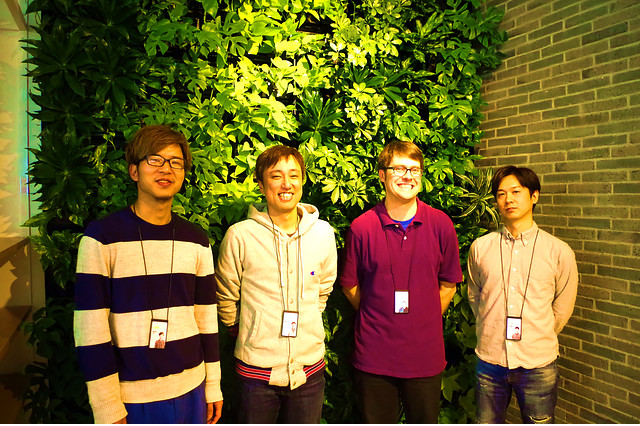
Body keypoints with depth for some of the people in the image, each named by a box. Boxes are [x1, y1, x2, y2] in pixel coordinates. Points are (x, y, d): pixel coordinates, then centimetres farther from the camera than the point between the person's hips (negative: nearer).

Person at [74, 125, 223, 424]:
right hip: (132, 396, -3)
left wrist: (213, 387, 8)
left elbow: (206, 318, 6)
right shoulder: (102, 238, -9)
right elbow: (90, 329, -10)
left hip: (191, 389, 4)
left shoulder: (196, 241, 3)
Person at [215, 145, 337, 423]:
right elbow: (225, 299, 2)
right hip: (257, 368, -2)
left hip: (309, 367, 3)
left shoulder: (323, 233, 0)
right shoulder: (239, 236, -10)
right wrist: (245, 332, 8)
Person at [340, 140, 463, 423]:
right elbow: (350, 286, 4)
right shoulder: (361, 227, -6)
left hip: (425, 355, 1)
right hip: (374, 356, -1)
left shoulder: (441, 225, -2)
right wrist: (378, 321, 4)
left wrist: (424, 322, 6)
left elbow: (448, 283, 7)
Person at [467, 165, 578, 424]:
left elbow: (562, 308, 8)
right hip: (489, 361, 1)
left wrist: (540, 340, 12)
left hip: (538, 365, -1)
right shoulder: (480, 248, 0)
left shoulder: (559, 251, -3)